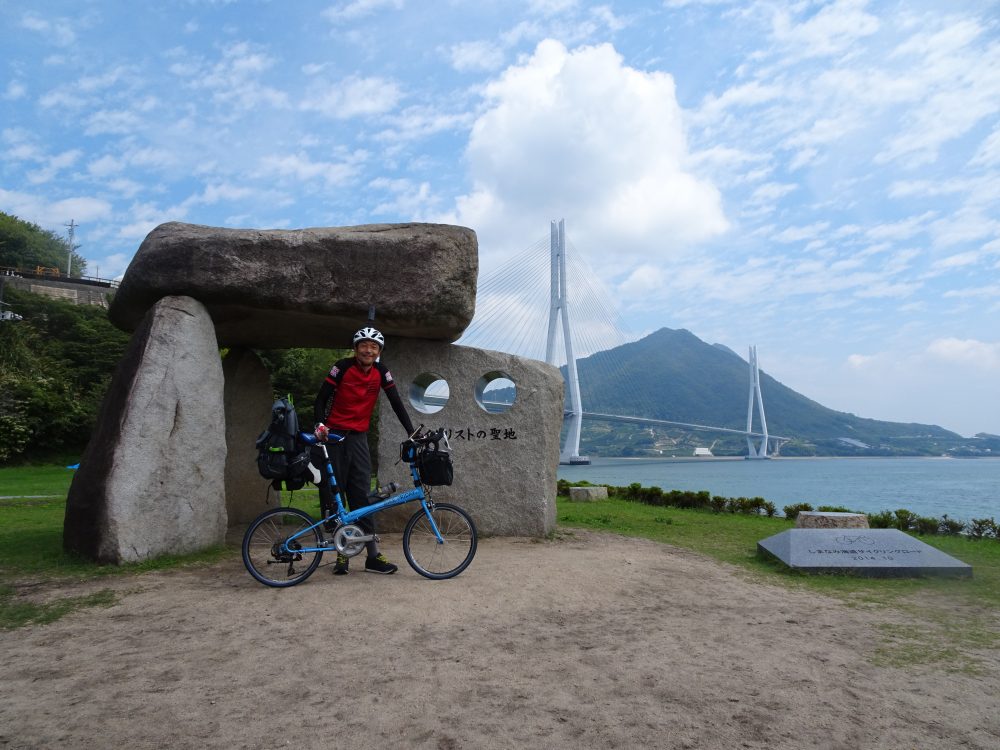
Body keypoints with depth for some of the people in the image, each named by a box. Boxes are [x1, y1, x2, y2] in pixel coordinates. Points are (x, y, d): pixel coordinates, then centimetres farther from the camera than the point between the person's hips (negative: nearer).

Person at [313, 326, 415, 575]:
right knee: (334, 493, 0)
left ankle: (373, 556, 0)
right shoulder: (343, 367, -11)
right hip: (334, 434, -2)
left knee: (361, 494, 0)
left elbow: (396, 403, -2)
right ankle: (342, 552, 11)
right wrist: (320, 424, -24)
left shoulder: (381, 372, -2)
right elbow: (321, 398, -8)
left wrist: (412, 432, -9)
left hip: (358, 437, 2)